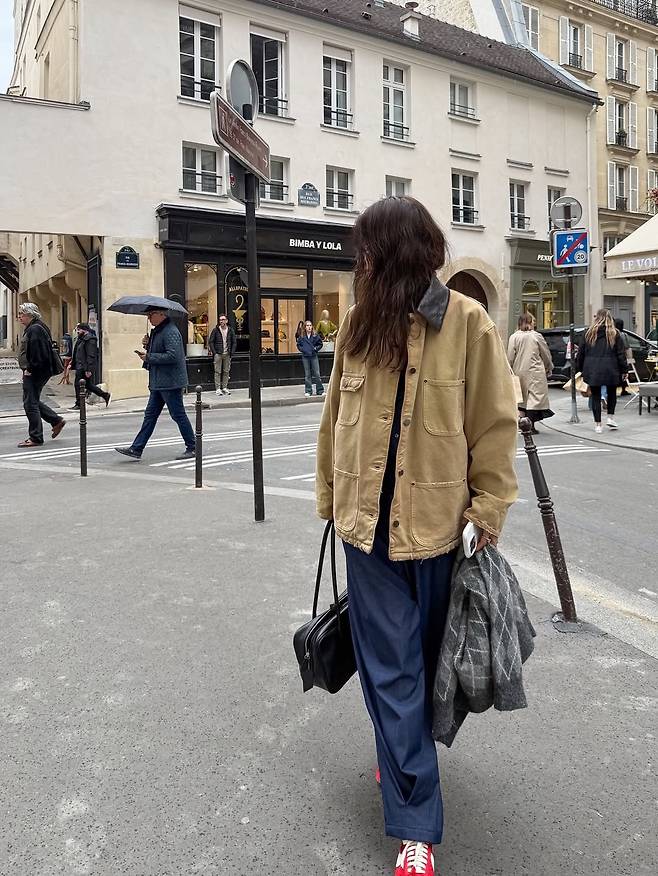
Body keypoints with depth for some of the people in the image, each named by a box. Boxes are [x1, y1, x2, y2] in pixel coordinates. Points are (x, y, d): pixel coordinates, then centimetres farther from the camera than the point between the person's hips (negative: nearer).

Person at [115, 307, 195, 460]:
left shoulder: (170, 332, -16)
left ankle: (192, 448, 11)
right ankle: (136, 449, 13)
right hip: (159, 383, 10)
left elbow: (172, 356, -25)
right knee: (150, 415, 10)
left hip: (170, 382, -10)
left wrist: (148, 357, -17)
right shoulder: (157, 331, 16)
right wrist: (149, 344, 5)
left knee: (178, 415, -1)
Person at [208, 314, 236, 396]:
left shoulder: (230, 330, 5)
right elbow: (210, 341, -1)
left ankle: (225, 387, 16)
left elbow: (234, 342, 9)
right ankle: (218, 388, 3)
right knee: (218, 372, -1)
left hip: (227, 354, 3)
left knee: (226, 371, 7)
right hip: (218, 354, -3)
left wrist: (231, 353, 0)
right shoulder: (215, 330, -2)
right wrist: (214, 352, -8)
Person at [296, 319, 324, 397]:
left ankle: (320, 390, 7)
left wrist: (316, 348, -7)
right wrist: (302, 349, -5)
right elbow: (298, 345, 12)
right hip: (305, 357, 1)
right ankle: (308, 391, 13)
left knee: (317, 374, -1)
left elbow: (320, 344, 7)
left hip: (314, 356, -1)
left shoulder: (316, 335, 0)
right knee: (307, 374, 7)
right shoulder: (301, 336, 2)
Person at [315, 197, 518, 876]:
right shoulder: (358, 324, 4)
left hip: (438, 525, -2)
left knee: (422, 661, 16)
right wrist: (330, 498, 11)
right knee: (391, 672, 6)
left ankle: (405, 759, 43)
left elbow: (494, 425, -5)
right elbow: (335, 419, 10)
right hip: (370, 523, 2)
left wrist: (489, 510, -7)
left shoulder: (467, 322, -7)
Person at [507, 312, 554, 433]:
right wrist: (549, 368, 20)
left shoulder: (514, 337, 1)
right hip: (535, 372, -3)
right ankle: (530, 425, -7)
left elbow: (510, 357, -2)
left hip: (520, 372, 3)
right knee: (534, 397, -1)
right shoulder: (536, 336, -2)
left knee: (524, 398, 12)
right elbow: (546, 354, 6)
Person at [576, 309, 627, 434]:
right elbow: (621, 354, -1)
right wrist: (624, 370, 5)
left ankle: (597, 424, 6)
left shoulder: (589, 333, 2)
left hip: (592, 370, 1)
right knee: (612, 393, 21)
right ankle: (610, 417, 15)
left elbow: (581, 352, 6)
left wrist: (580, 369, 15)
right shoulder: (614, 334, -1)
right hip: (610, 370, -1)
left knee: (596, 396, 6)